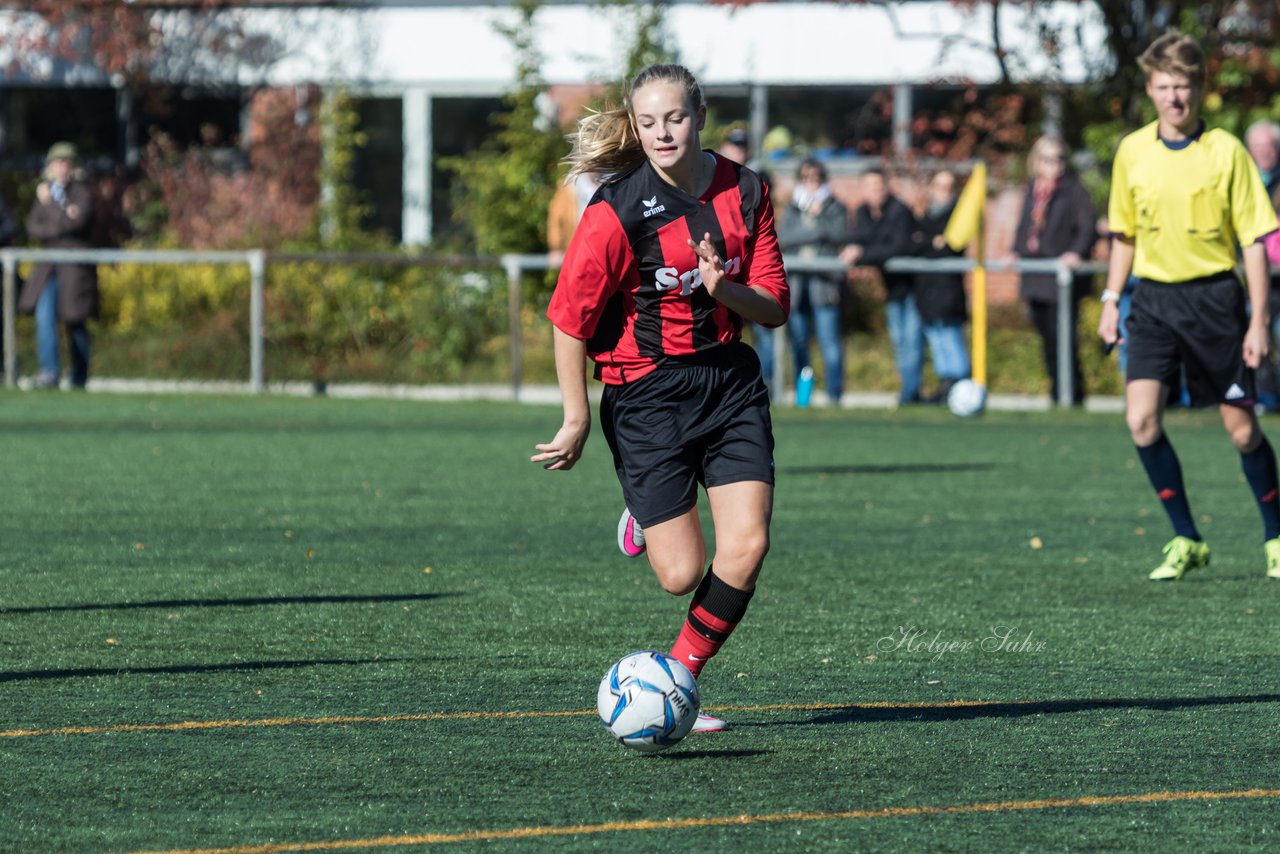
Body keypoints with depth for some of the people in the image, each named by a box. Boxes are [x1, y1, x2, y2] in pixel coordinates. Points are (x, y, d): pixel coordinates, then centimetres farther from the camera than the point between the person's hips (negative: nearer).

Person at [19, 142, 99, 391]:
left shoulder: (83, 191, -2)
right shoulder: (44, 192, 12)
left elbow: (79, 221, -18)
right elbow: (32, 228, 3)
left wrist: (49, 203, -9)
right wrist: (63, 222, -12)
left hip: (76, 265, -4)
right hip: (49, 265, 4)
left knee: (74, 323, 1)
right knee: (44, 315, -15)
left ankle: (79, 379, 13)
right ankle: (49, 371, -18)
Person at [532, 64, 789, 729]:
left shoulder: (745, 193, 0)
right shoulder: (616, 211, -14)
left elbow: (773, 308, 4)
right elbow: (570, 317, -10)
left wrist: (724, 290, -17)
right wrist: (577, 418, -8)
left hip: (730, 380, 4)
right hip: (646, 392, -4)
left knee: (747, 548, -12)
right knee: (681, 574, -6)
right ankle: (647, 518, 33)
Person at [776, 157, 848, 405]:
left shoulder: (835, 208, 11)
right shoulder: (791, 208, 17)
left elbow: (840, 234, -6)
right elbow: (783, 238, 1)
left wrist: (819, 215, -5)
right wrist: (818, 231, -5)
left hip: (824, 281, -3)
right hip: (795, 281, 3)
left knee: (829, 340, -10)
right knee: (798, 342, 2)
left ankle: (834, 392, -10)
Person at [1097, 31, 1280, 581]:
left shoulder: (1226, 151, -6)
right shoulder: (1131, 152, 4)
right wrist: (1110, 302, 9)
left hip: (1213, 296, -3)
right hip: (1154, 298, 3)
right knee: (1141, 421, -13)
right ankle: (1186, 541, -1)